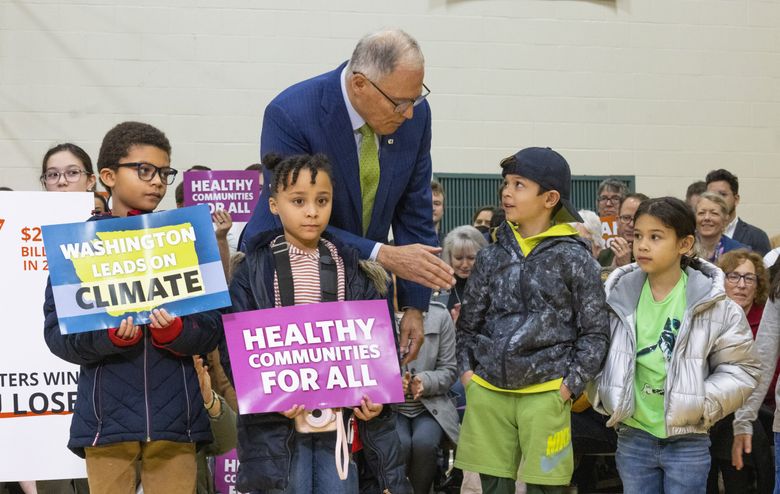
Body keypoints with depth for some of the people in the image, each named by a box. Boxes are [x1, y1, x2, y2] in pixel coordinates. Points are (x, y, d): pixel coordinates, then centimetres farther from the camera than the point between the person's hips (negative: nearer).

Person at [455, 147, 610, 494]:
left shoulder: (573, 257, -2)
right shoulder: (491, 256, 8)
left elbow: (595, 332, -1)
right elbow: (468, 322, 15)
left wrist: (571, 384, -6)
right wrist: (466, 369, 4)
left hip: (545, 395, -3)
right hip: (488, 393, 3)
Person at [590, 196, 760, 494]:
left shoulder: (713, 304, -8)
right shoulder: (618, 296, 0)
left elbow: (741, 369, -1)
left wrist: (702, 404, -13)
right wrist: (603, 395, -2)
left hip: (687, 440, -3)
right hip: (633, 436, 3)